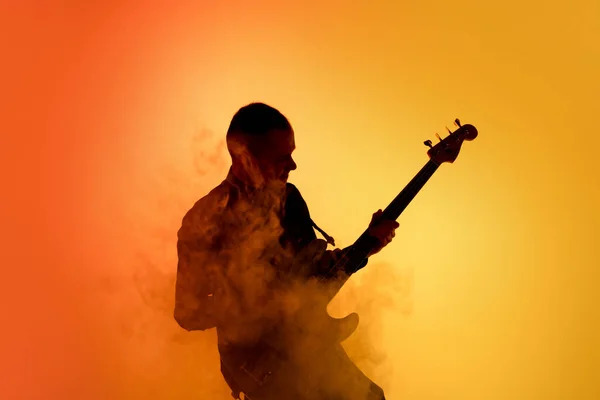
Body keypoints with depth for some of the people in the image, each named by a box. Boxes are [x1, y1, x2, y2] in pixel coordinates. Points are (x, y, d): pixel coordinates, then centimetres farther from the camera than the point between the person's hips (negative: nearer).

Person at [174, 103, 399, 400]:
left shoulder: (288, 197, 0)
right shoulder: (204, 220, -17)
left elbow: (316, 273, 9)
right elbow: (187, 313, -13)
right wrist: (264, 302, -22)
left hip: (314, 345, 6)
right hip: (259, 362, -6)